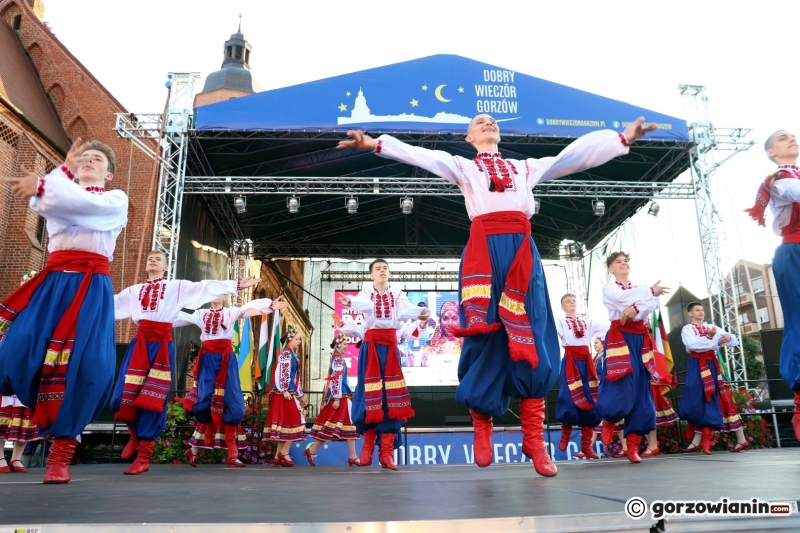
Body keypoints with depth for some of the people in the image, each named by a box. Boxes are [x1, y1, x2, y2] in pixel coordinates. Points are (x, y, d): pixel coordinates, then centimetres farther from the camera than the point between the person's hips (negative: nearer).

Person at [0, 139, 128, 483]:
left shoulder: (116, 199, 14)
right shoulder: (60, 187, 24)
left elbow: (87, 203, -10)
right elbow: (44, 206, -1)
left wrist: (43, 186, -10)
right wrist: (65, 170, -3)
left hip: (90, 286, -4)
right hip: (53, 282, 4)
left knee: (80, 364, -12)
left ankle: (60, 455, -4)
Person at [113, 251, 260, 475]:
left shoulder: (177, 286, 11)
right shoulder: (133, 291, 20)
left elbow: (207, 287, 6)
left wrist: (238, 285, 0)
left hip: (162, 344, -3)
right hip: (140, 343, 3)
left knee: (153, 399, -4)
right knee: (124, 398, -4)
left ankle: (143, 457, 4)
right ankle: (136, 433, 27)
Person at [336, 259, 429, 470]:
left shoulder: (397, 295, 11)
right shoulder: (366, 294, 8)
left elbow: (406, 308, -12)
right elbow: (364, 305, -18)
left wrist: (420, 313, -36)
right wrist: (350, 303, -42)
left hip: (390, 345, 1)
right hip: (371, 345, -1)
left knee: (391, 396, -5)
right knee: (370, 395, -4)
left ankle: (386, 452, -1)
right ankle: (368, 444, 15)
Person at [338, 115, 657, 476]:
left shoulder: (525, 167, 29)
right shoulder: (462, 166, 20)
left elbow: (575, 155, 24)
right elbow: (419, 155, 6)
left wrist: (622, 138, 18)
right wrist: (375, 144, -7)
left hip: (522, 252, 2)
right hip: (484, 250, -2)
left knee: (530, 342, -4)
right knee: (484, 338, -5)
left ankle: (534, 438, 2)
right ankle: (482, 427, 11)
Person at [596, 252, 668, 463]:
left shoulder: (640, 287, 20)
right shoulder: (608, 288, 9)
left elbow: (653, 303, -2)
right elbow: (622, 297, -14)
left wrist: (635, 309, -20)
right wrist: (650, 291, -6)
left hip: (640, 339, 4)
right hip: (619, 337, -4)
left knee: (641, 388, -4)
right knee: (622, 384, -20)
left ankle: (633, 446, -1)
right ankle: (609, 419, 11)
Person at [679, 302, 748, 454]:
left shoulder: (713, 328, 15)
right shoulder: (687, 329, 4)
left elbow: (735, 341, 9)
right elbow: (692, 344, -16)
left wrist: (728, 337, -12)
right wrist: (709, 337, -22)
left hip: (713, 365, 3)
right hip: (697, 367, -3)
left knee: (723, 399, -1)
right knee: (699, 400, -3)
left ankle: (741, 439, 4)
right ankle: (697, 441, 3)